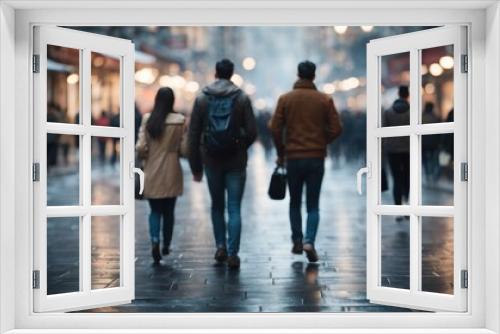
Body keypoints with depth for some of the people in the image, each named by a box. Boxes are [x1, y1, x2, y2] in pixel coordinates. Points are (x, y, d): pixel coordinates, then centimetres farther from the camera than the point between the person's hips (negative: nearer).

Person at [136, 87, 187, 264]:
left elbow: (140, 147, -8)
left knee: (155, 211, 11)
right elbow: (184, 149, -9)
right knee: (168, 211, 15)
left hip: (152, 173, 1)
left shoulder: (147, 119, -6)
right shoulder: (180, 121, -9)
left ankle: (155, 240, -11)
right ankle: (166, 245, 25)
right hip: (171, 173, -1)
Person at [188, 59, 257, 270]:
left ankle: (221, 247, 16)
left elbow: (193, 135, 1)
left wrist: (196, 167, 6)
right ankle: (232, 253, -3)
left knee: (217, 205, 18)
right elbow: (251, 132, -5)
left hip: (211, 160, 1)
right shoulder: (242, 98, -2)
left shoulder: (202, 99, 1)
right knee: (234, 208, 2)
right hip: (236, 162, -1)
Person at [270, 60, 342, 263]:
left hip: (293, 158, 0)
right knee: (313, 205, 5)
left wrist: (281, 153, 8)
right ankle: (309, 241, -13)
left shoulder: (285, 99, 0)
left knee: (295, 202, 17)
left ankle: (297, 242, 16)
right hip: (316, 158, 0)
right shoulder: (325, 100, 0)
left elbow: (275, 129, -4)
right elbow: (336, 129, -4)